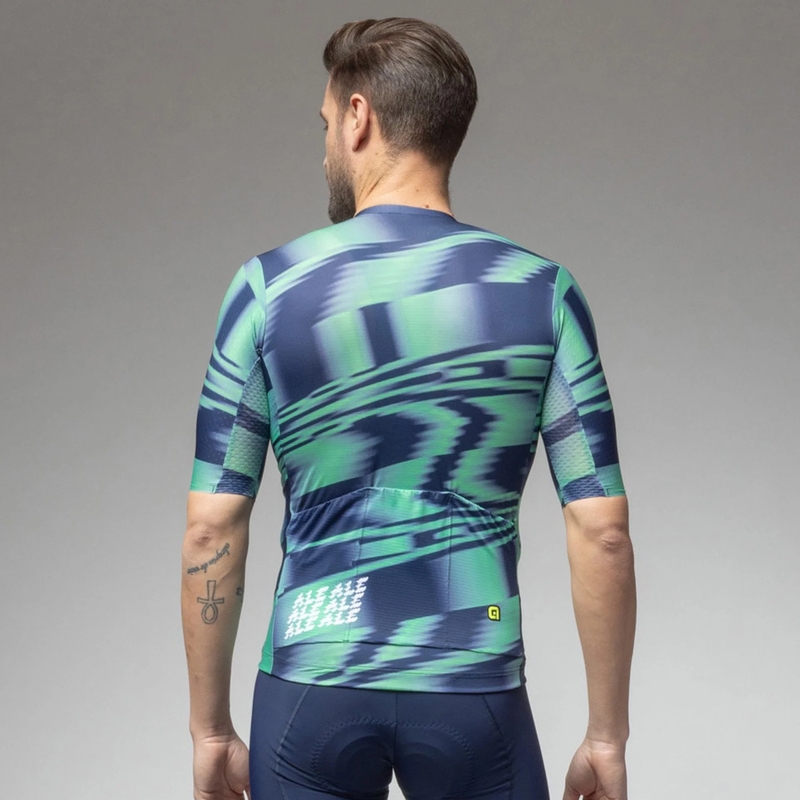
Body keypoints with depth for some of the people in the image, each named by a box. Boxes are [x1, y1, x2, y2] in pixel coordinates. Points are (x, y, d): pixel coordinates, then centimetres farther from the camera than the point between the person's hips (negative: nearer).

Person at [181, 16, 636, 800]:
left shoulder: (268, 286, -3)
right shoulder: (543, 291, -2)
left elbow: (211, 528, -3)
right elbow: (602, 531, -6)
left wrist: (211, 729, 6)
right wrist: (606, 736, 3)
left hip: (312, 688, 0)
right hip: (474, 693, 0)